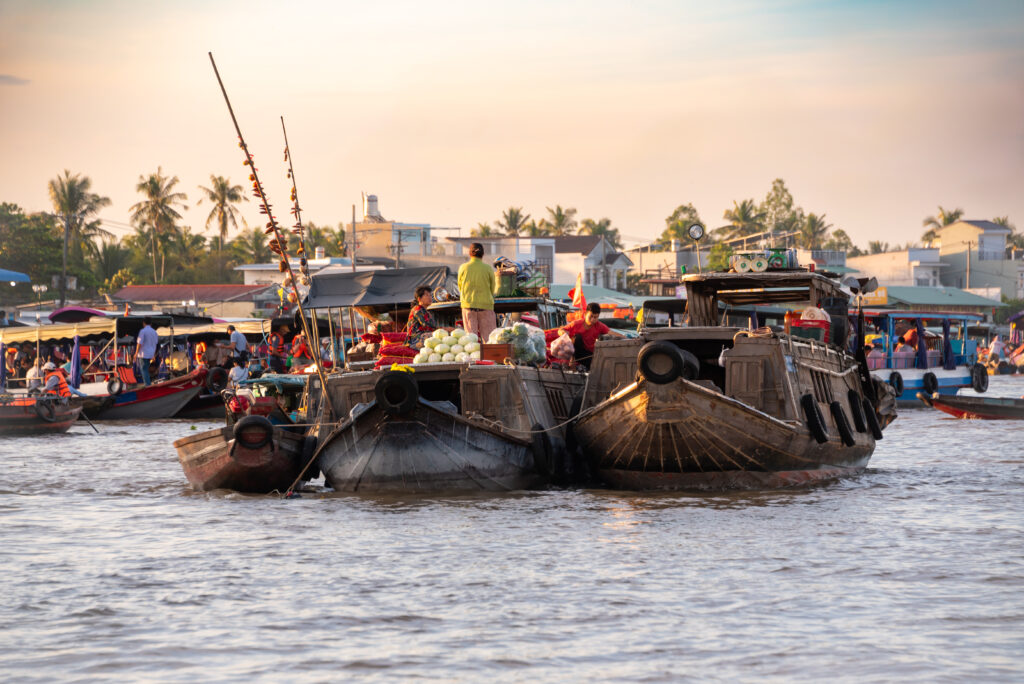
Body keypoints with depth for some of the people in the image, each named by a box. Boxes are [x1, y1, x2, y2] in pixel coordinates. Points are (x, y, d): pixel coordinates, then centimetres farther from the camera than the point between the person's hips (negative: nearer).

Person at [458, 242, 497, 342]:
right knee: (488, 337, 3)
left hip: (468, 305, 1)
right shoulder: (488, 269, -4)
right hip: (486, 304, -1)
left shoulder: (463, 268, -2)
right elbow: (492, 289, 5)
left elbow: (460, 288, 10)